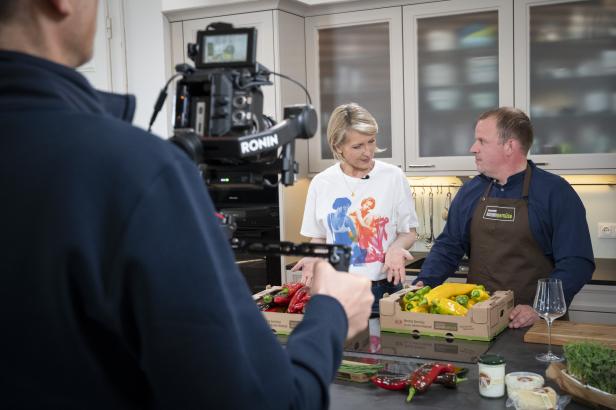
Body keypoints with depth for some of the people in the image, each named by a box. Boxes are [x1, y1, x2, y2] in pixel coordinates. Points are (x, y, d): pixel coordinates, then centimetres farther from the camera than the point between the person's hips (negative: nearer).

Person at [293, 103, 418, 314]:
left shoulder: (393, 177, -3)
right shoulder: (321, 183, 1)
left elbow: (408, 232, 4)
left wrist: (396, 248, -17)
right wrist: (313, 258, -9)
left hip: (384, 288, -1)